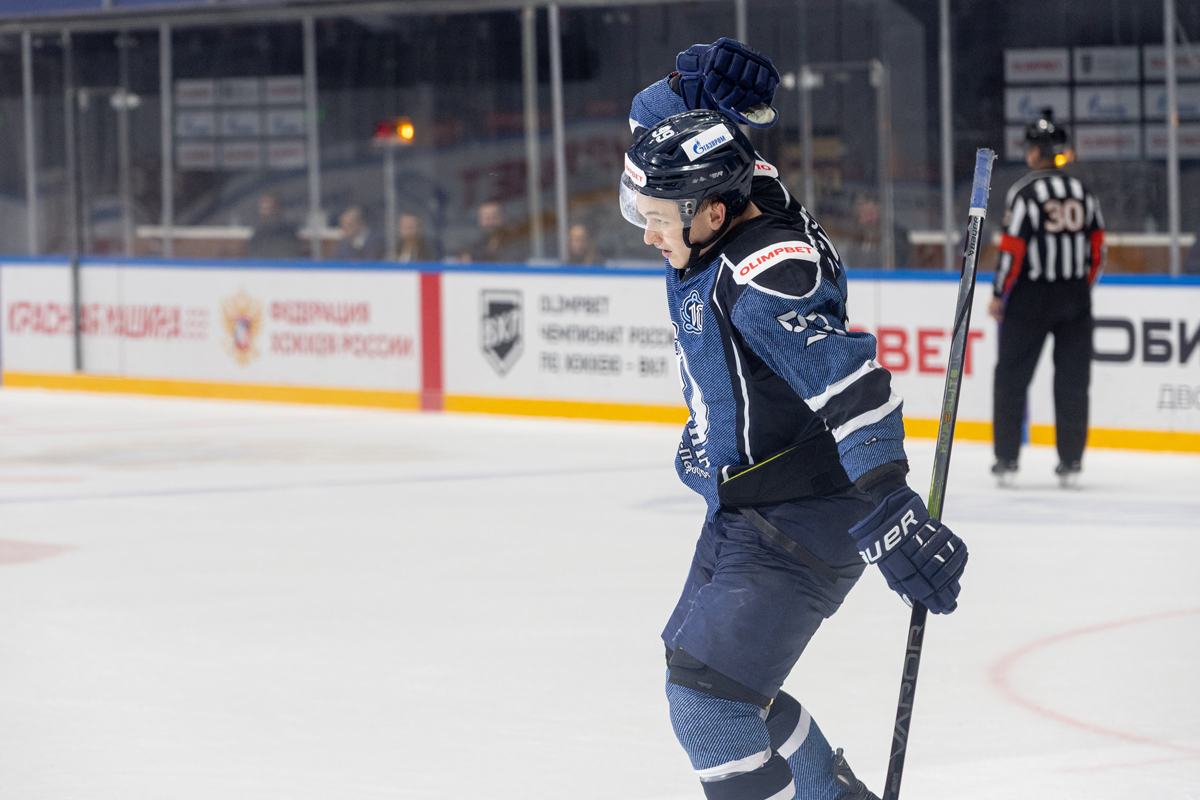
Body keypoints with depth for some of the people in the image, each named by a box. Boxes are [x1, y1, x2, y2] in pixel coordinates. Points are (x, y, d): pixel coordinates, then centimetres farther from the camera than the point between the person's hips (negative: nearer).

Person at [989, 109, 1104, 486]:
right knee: (1072, 379, 7)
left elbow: (1012, 250, -13)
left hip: (1030, 297, -4)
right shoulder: (1084, 193, 6)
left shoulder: (1024, 192, -11)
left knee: (1012, 376, 5)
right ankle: (1071, 460, 7)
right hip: (1075, 299, 4)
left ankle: (1007, 458, 4)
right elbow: (1097, 246, 8)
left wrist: (999, 295, -4)